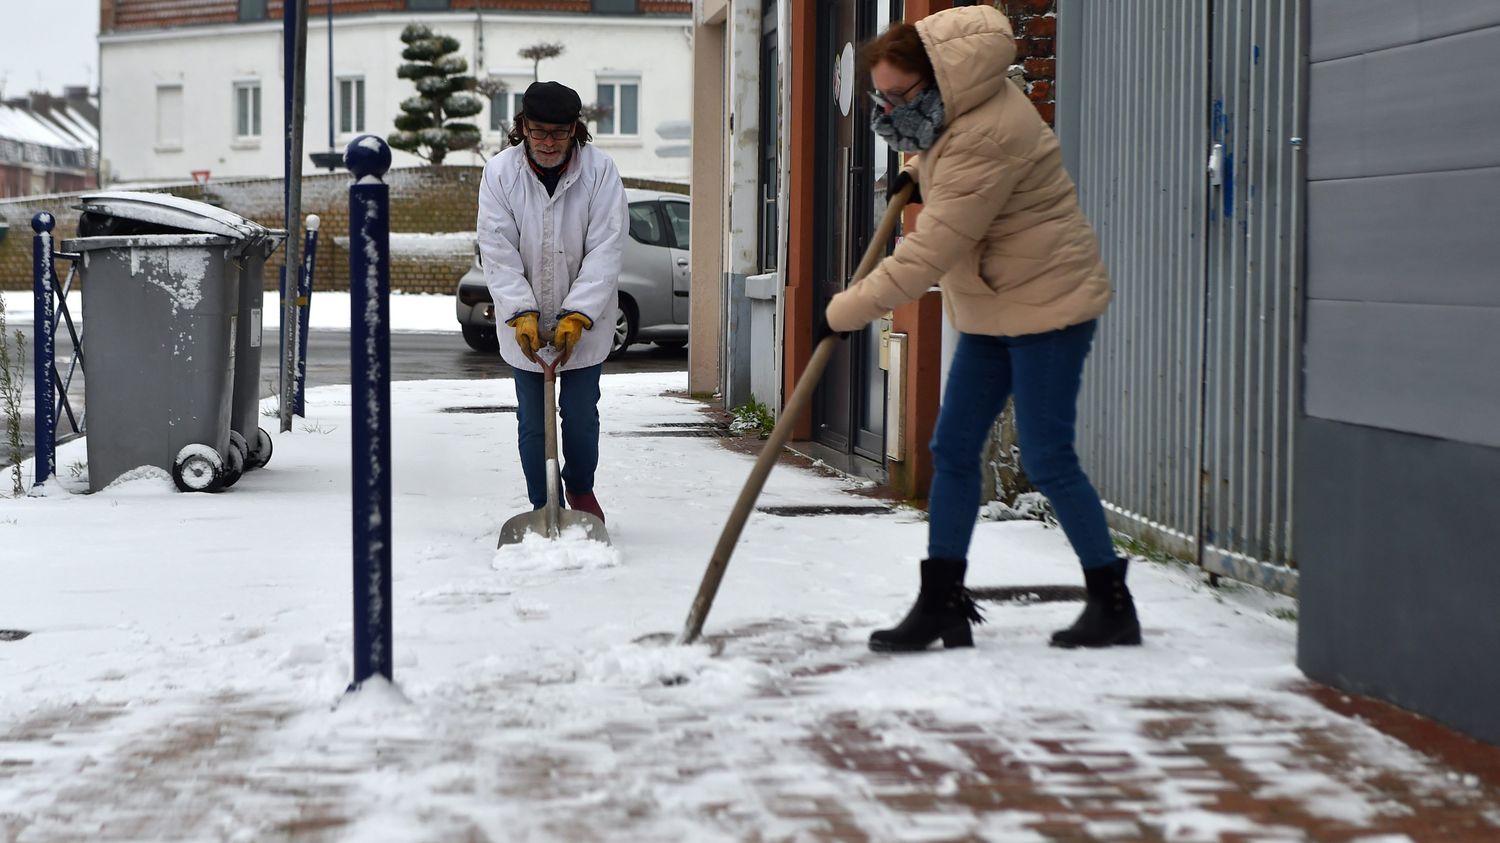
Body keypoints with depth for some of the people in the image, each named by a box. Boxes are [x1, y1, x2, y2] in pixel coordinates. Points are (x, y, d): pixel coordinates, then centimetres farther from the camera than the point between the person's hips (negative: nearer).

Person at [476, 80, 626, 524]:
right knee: (532, 422, 4)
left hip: (584, 320, 0)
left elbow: (605, 250, -15)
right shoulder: (499, 172, -10)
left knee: (581, 415, 7)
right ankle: (544, 508, 18)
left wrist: (575, 317, -22)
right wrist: (522, 315, -20)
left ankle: (581, 489, 33)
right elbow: (498, 253, -11)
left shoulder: (599, 170, -12)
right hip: (523, 322, 0)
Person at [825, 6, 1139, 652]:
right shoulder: (960, 110, 1)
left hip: (1047, 304, -10)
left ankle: (1113, 604, 8)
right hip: (992, 311, 10)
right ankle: (942, 603, 11)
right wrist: (916, 172, 10)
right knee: (953, 450, 6)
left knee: (1047, 460, -6)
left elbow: (924, 258, -30)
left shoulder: (983, 144, -30)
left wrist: (844, 311, -22)